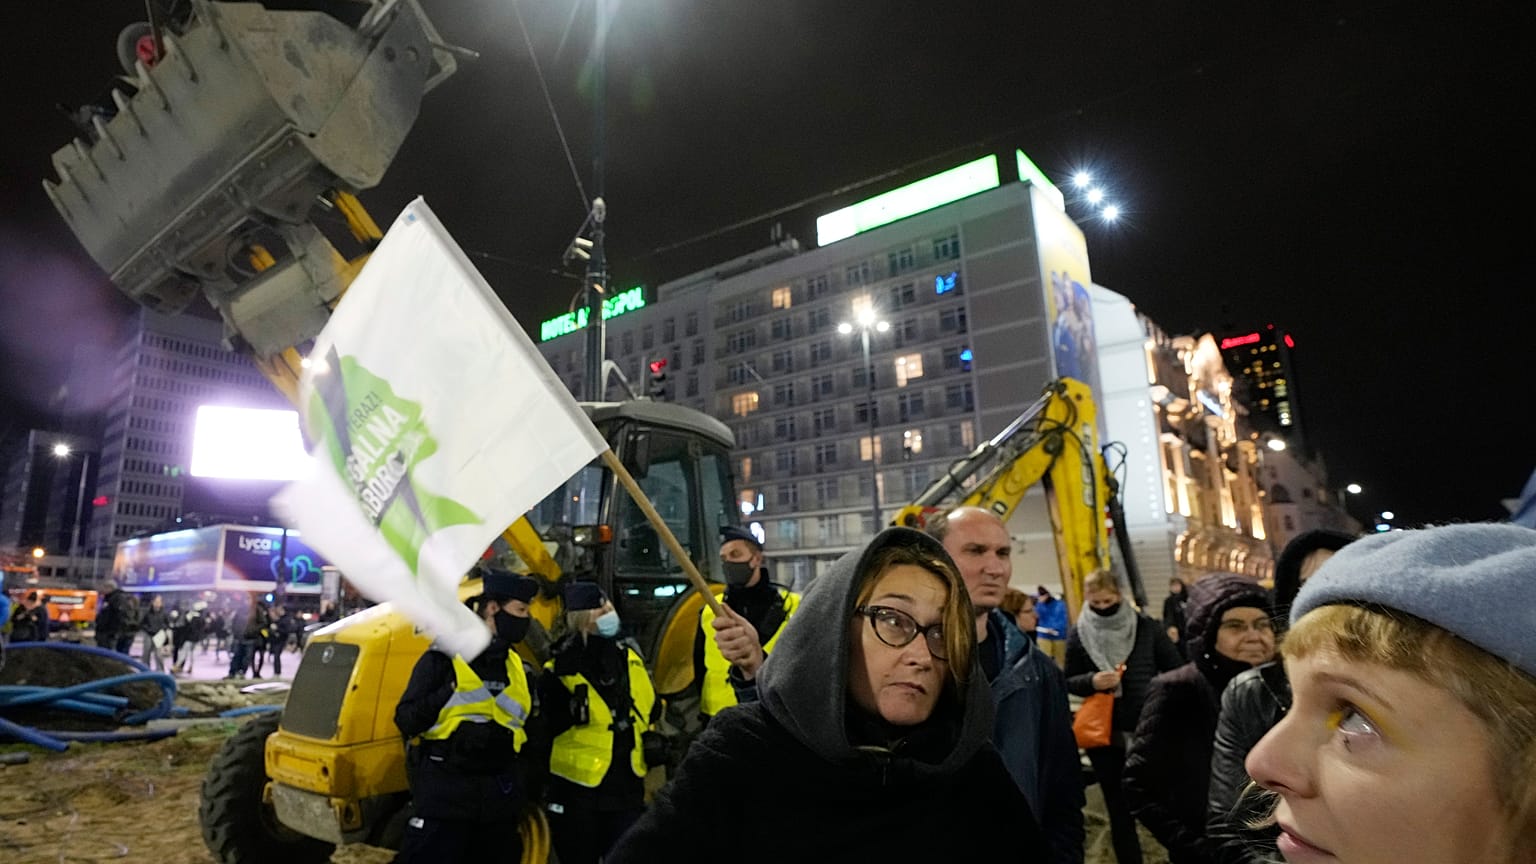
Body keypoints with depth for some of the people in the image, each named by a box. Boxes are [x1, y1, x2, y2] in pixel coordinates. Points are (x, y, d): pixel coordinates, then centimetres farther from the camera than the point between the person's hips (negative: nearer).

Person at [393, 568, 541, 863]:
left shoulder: (519, 670, 9)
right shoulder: (443, 658, -7)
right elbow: (406, 720, -10)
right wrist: (447, 694, -24)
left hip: (500, 799, 5)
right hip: (444, 795, -5)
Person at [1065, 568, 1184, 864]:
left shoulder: (1146, 627, -5)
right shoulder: (1079, 635, -4)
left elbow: (1177, 670, 1)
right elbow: (1068, 682, 4)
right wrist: (1091, 681, -18)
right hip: (1104, 735, 1)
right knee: (1120, 812, 12)